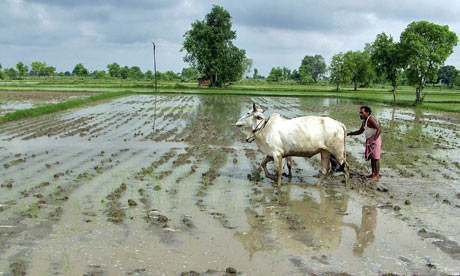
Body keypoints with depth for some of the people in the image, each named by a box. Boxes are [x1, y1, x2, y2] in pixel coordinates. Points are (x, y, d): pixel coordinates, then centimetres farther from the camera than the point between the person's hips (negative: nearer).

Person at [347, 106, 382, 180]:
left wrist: (374, 140, -34)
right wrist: (349, 134, 18)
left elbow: (379, 129, -25)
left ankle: (377, 175, -3)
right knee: (371, 157, 12)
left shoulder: (371, 119, -15)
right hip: (369, 140, 9)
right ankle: (373, 173, 20)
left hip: (375, 139, -9)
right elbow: (360, 131, 26)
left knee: (375, 157, -6)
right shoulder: (364, 121, 14)